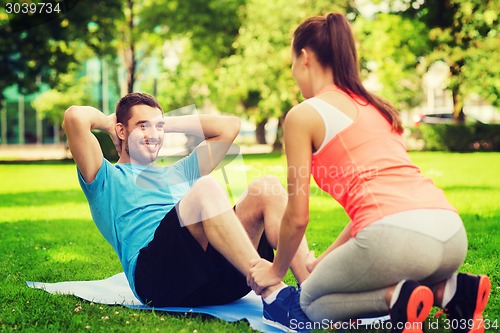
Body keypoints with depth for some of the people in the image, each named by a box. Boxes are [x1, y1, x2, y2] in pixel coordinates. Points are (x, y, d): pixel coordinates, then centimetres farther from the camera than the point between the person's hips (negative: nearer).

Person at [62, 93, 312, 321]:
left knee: (265, 186, -13)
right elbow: (75, 117, 3)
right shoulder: (108, 179, 20)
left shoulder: (177, 173, 38)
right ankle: (273, 292, -42)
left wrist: (166, 124, 38)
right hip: (158, 277, -6)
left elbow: (229, 126, 39)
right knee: (205, 188, -29)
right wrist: (107, 122, 23)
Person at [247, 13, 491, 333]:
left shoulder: (303, 115, 6)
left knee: (313, 301, 22)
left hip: (394, 236, -7)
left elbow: (298, 216, 7)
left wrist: (276, 270, 26)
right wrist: (327, 258, 41)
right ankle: (451, 290, 8)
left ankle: (395, 298, -6)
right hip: (451, 232, 7)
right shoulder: (375, 106, 26)